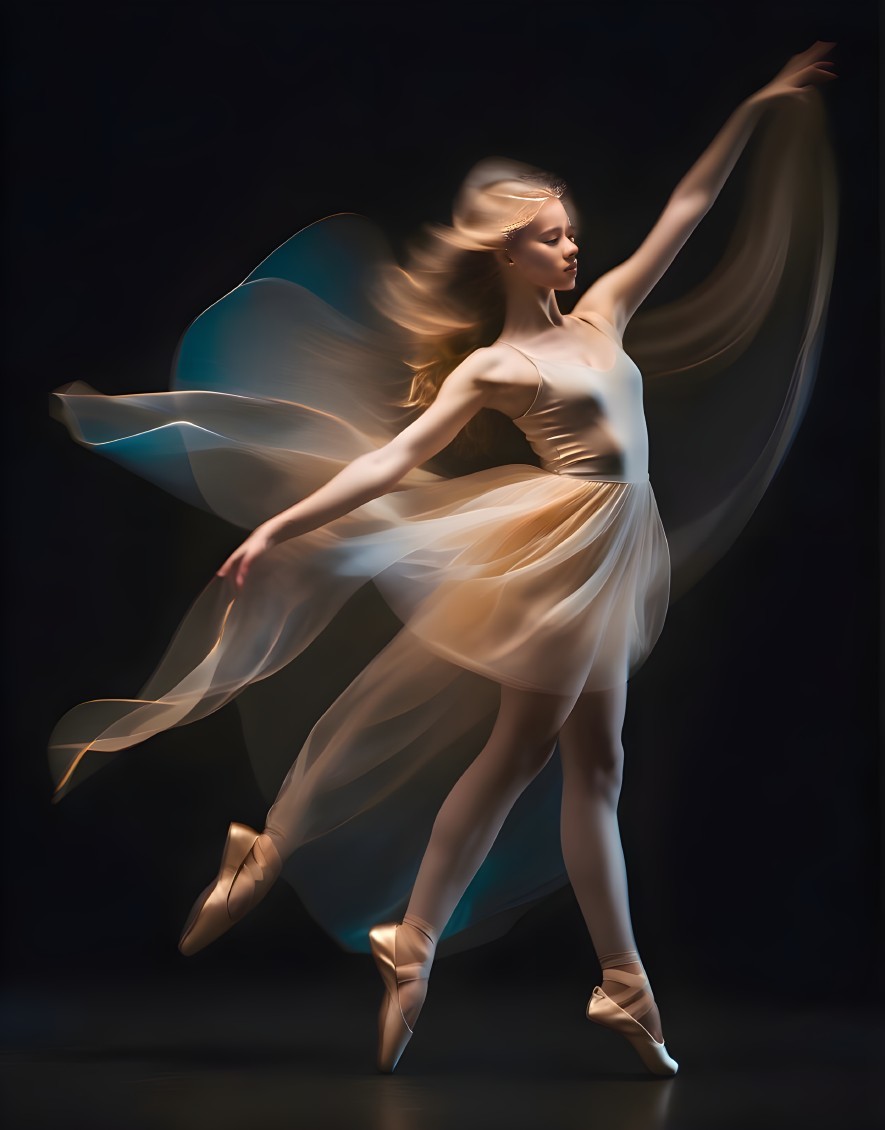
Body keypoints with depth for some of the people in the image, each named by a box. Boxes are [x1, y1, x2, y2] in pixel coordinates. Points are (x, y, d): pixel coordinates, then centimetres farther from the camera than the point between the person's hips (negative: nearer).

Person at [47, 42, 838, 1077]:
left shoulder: (597, 316, 14)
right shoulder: (492, 367, -6)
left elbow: (687, 208, 19)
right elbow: (389, 462, -11)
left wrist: (756, 111, 17)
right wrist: (277, 528, -20)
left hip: (612, 562, 8)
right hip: (562, 551, -8)